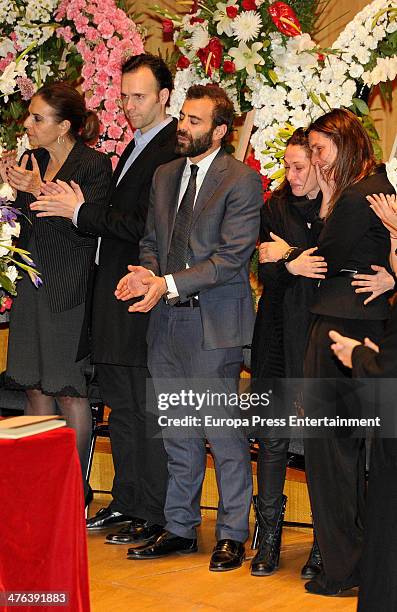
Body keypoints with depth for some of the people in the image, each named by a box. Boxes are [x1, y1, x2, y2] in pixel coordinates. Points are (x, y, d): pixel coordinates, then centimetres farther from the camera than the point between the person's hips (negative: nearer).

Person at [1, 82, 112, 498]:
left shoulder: (94, 165, -9)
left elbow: (84, 230, -16)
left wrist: (39, 191, -19)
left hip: (67, 291, -7)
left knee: (69, 391, -2)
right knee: (35, 387, 9)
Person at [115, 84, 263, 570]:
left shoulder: (241, 180, -8)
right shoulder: (164, 176, 14)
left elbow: (232, 258, -15)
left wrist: (169, 284, -20)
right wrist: (146, 272, -5)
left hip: (214, 324, -7)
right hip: (167, 320, 7)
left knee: (225, 432, 0)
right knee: (177, 434, 14)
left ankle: (231, 534, 13)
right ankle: (179, 529, 25)